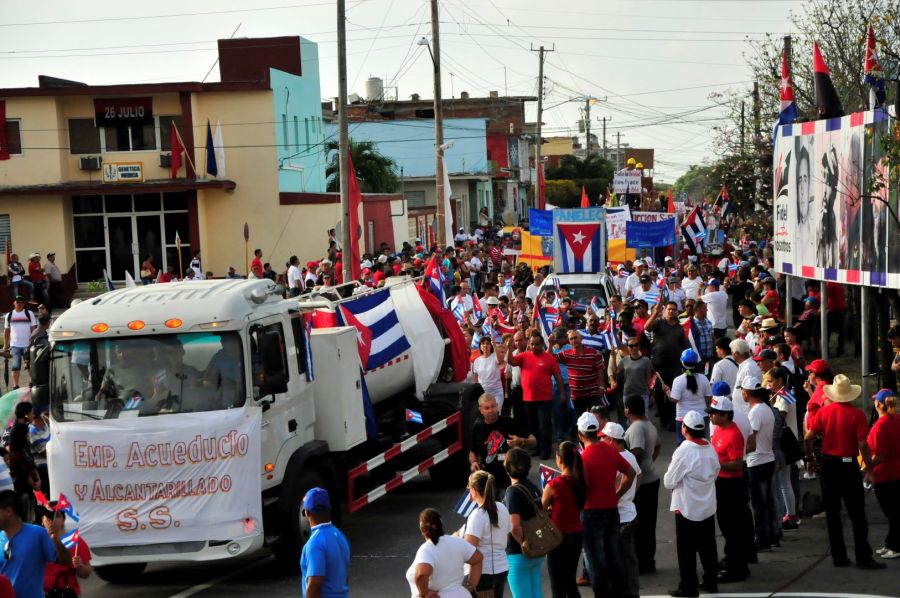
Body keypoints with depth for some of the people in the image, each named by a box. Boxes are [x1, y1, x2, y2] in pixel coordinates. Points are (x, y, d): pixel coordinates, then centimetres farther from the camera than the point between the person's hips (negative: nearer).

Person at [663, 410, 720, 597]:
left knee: (686, 551, 3)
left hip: (687, 508, -6)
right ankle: (710, 582, 23)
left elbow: (669, 482, -16)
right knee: (708, 547, 15)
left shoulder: (684, 451, -20)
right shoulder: (710, 448, -1)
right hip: (708, 507, 6)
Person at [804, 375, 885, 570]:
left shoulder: (824, 411, -1)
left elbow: (808, 438, -3)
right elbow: (862, 445, -15)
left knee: (832, 513, 10)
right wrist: (869, 467, -4)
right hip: (849, 464, -3)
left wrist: (810, 458, 13)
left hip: (828, 464, 3)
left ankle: (839, 557, 13)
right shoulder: (857, 414, -11)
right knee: (857, 513, 2)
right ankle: (863, 558, 1)